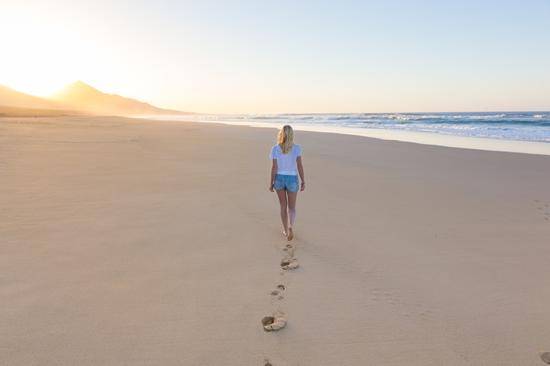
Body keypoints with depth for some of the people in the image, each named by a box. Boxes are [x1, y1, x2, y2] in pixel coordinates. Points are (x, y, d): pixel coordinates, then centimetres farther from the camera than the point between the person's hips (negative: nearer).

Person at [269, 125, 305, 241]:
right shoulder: (296, 147, -9)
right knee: (292, 207, 11)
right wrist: (303, 181, -1)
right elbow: (300, 166, -10)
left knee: (283, 206, 17)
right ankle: (290, 227, -14)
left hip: (279, 178, 1)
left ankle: (286, 230, 24)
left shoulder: (275, 149, -9)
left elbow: (274, 167, -9)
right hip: (292, 179, -1)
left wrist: (271, 183, 0)